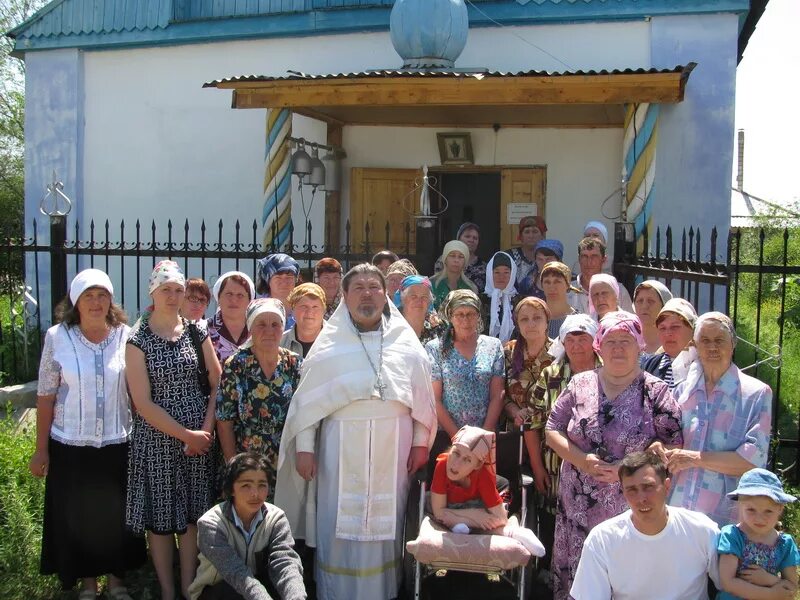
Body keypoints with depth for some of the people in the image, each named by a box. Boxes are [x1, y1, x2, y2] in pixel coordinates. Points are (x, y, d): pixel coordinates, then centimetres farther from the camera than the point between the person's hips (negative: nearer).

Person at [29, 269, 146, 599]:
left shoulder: (126, 336, -3)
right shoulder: (57, 337, -6)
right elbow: (46, 395, -3)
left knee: (116, 514, 11)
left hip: (117, 444, 1)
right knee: (77, 516, 10)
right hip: (70, 446, 0)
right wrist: (41, 448, -2)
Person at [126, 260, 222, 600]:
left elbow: (218, 383, 5)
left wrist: (206, 430, -7)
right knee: (160, 517, 7)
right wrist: (186, 434, -12)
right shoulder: (138, 339, -6)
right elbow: (143, 402, -10)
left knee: (193, 514, 10)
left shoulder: (197, 331, 3)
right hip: (156, 439, -3)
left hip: (198, 438, 3)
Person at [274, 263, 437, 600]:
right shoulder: (329, 343, 2)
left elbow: (422, 396, 6)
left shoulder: (405, 342, 5)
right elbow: (307, 398, 0)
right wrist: (304, 447, -5)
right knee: (338, 525, 4)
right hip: (341, 446, -1)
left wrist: (421, 442, 3)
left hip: (392, 447, 1)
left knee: (384, 524, 9)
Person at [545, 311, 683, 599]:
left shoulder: (655, 391, -2)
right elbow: (552, 430, 7)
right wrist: (580, 460, -10)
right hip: (578, 507, 2)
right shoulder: (580, 384, 6)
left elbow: (673, 446, -4)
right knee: (574, 572, 8)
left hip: (631, 509, -2)